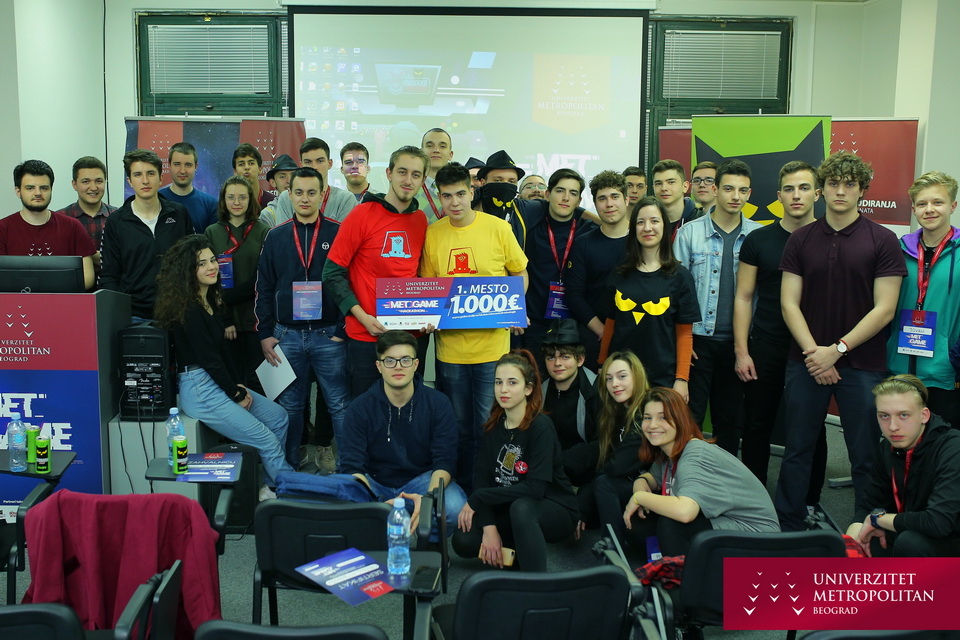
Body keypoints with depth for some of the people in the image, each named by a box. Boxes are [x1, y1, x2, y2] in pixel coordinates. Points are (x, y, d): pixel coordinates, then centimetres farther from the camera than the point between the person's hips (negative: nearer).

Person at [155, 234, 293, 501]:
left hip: (219, 381, 10)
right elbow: (209, 357, -17)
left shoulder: (210, 300, 11)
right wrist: (236, 394, -8)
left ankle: (272, 486, 17)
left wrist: (238, 385, 6)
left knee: (278, 417, 11)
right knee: (267, 441, -10)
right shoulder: (187, 308, -18)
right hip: (199, 388, -10)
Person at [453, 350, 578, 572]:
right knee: (463, 540, -15)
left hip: (555, 511, -6)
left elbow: (535, 488, -26)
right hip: (506, 509, 6)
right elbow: (481, 478, -5)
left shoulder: (541, 427, -18)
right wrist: (489, 527, -20)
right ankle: (526, 548, 6)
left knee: (521, 507, -37)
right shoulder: (493, 427, 1)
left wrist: (476, 500, -20)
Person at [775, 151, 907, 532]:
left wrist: (838, 349, -12)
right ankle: (788, 531, 23)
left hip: (863, 365, -2)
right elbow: (789, 303, 1)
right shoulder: (801, 239, 5)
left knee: (866, 458, 6)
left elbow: (884, 309, -7)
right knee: (797, 451, 10)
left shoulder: (882, 241, -2)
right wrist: (812, 352, -10)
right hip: (806, 363, 2)